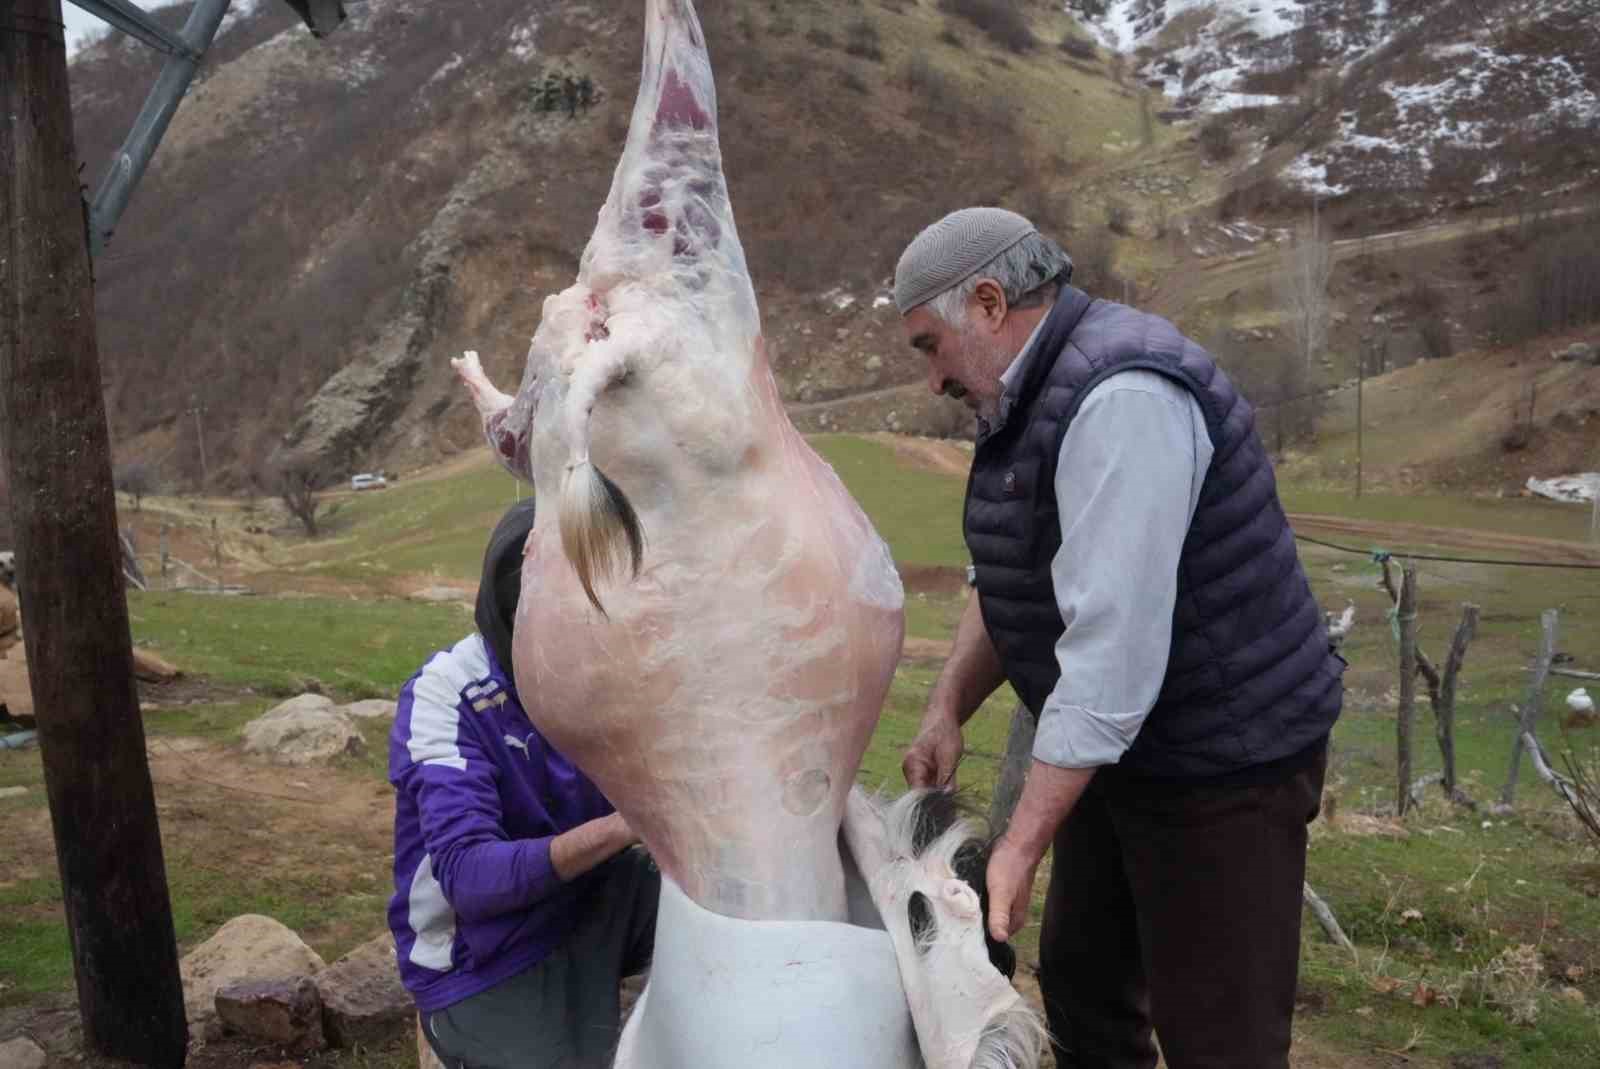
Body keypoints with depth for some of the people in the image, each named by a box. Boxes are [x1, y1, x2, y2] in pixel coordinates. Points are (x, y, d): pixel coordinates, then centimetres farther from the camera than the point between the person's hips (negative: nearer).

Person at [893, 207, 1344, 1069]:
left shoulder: (1121, 399, -25)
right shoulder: (1034, 398, 7)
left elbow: (1114, 642, -30)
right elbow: (1009, 580, 12)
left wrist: (1020, 844, -28)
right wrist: (946, 710, -3)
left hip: (1227, 760, -10)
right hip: (1125, 745, 10)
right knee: (1081, 979, 19)